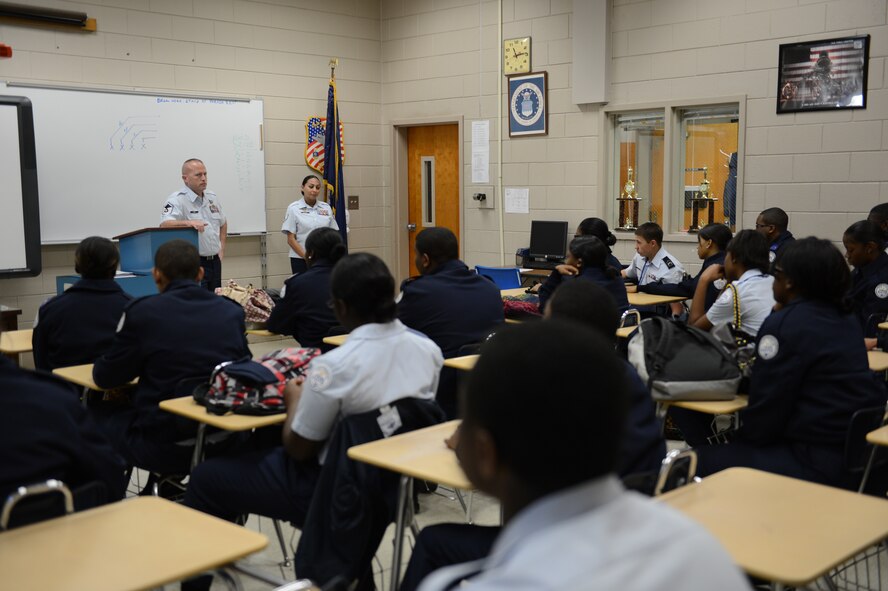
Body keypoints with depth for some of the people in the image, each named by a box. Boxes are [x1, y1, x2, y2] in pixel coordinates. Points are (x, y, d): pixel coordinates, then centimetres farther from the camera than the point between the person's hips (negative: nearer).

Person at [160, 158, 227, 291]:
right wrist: (188, 222, -43)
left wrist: (221, 248, 15)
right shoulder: (177, 200, -10)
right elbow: (164, 225, -26)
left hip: (215, 262, 7)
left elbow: (223, 223, 27)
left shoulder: (212, 198, 13)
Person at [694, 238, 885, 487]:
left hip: (816, 463, -9)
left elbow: (765, 409, -12)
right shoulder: (847, 321, 11)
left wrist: (739, 438, 5)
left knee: (701, 462, -6)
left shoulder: (783, 324, -14)